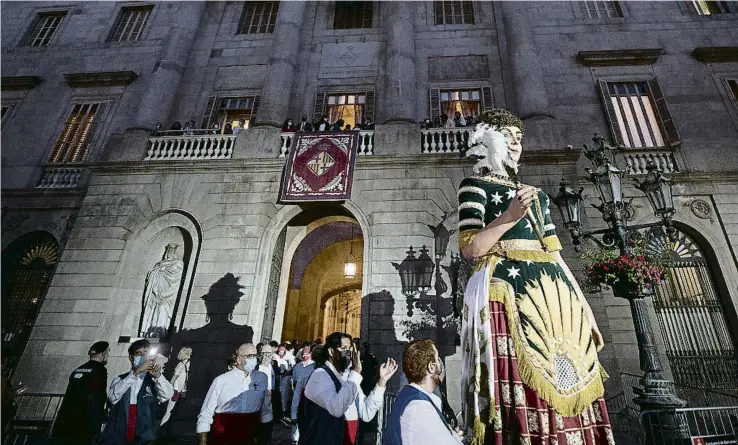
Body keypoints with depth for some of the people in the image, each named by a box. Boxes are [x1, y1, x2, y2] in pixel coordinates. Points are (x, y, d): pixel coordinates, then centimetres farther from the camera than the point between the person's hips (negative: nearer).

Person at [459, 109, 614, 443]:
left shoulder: (538, 195, 25)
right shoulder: (475, 185, 5)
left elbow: (555, 255, 20)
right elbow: (469, 249, -6)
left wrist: (585, 308, 14)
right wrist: (510, 216, -15)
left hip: (554, 293, 7)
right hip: (507, 290, -7)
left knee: (566, 384, 5)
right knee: (521, 390, -10)